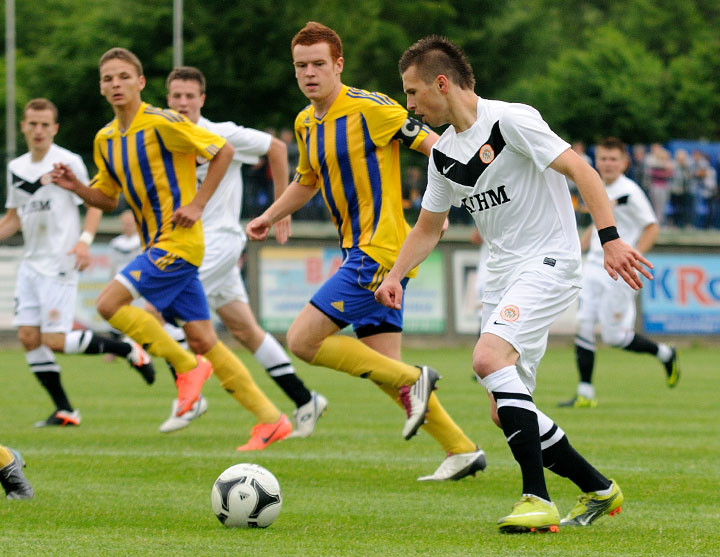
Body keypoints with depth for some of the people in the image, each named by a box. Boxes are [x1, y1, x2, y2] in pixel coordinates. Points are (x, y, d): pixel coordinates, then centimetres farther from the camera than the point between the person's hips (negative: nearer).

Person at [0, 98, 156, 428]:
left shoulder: (68, 162, -7)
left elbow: (94, 204, -4)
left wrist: (85, 240, -19)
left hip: (60, 263, -7)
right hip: (30, 262, 7)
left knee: (54, 340, -13)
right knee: (28, 336, -2)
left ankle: (129, 351, 5)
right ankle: (64, 410, 6)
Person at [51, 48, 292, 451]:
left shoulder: (164, 124, -13)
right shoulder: (106, 140, 11)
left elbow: (224, 151, -9)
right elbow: (108, 199, 20)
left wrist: (197, 204, -12)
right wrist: (76, 188, 0)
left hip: (179, 241, -8)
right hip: (156, 245, 8)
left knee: (110, 303, -17)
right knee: (202, 339, 6)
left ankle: (188, 366, -3)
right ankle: (270, 420, 9)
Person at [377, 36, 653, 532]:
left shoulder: (510, 120, -12)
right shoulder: (444, 154, 12)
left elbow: (579, 170, -18)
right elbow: (428, 228, 23)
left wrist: (610, 238, -28)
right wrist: (395, 275, 6)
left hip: (548, 262, -9)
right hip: (503, 275, 9)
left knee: (489, 357, -30)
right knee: (505, 413, 5)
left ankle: (538, 500, -31)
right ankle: (599, 490, 21)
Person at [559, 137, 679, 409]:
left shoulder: (629, 192, -12)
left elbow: (652, 227, -10)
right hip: (593, 265, 7)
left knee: (614, 336, -4)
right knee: (583, 326, -3)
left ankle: (665, 354, 21)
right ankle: (585, 393, 1)